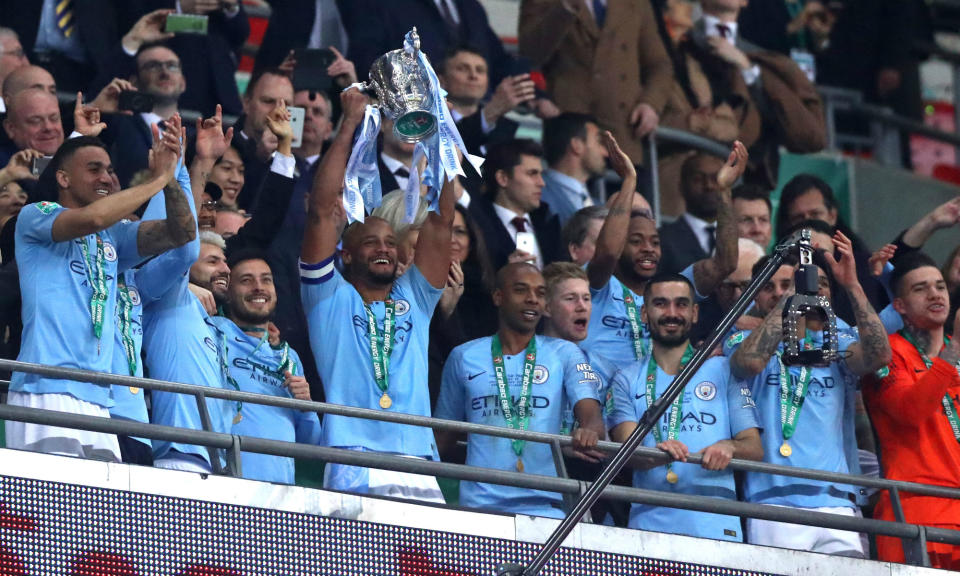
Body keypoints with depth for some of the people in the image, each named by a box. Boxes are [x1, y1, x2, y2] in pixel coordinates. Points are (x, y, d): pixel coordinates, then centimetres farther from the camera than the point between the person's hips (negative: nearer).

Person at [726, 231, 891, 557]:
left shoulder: (838, 346, 19)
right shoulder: (746, 340, 12)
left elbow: (879, 355, -2)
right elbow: (748, 362, -12)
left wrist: (852, 284, -7)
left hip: (837, 502, 3)